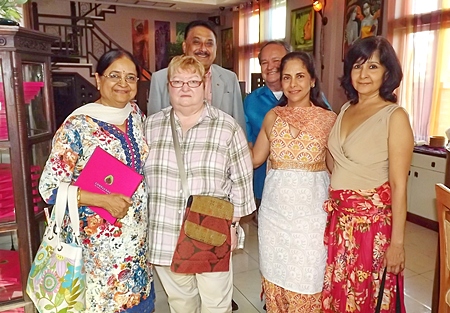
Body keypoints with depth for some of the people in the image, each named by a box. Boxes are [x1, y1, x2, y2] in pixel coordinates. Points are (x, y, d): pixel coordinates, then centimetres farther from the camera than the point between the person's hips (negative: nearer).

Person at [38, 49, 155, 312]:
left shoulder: (135, 113, 0)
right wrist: (104, 200, -24)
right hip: (98, 241, -5)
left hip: (139, 236, 6)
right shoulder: (78, 126, -18)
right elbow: (49, 188, -16)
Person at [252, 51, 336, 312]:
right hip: (275, 209, 3)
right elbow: (255, 159, 8)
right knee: (275, 278, 15)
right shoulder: (273, 116, 4)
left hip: (311, 210, -2)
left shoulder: (329, 118, -3)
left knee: (306, 281, 7)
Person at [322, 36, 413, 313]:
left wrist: (397, 241, -13)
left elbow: (399, 185, -13)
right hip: (338, 217, 6)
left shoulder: (395, 116, -12)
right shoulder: (345, 110, 7)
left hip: (372, 219, -5)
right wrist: (333, 207, 6)